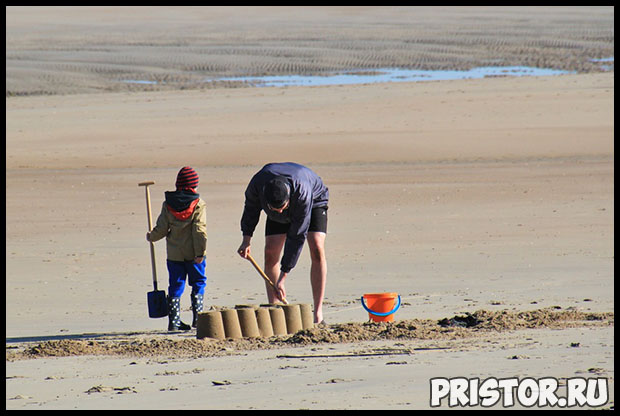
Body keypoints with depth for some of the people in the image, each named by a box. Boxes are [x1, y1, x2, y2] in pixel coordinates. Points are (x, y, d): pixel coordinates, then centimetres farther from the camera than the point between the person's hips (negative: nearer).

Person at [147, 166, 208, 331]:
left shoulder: (167, 205, 1)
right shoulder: (198, 204, -7)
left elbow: (161, 229, 1)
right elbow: (199, 230, -13)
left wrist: (151, 237, 21)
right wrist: (200, 252, -13)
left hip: (174, 254, 3)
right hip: (193, 254, -3)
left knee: (176, 286, 8)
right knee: (198, 284, 9)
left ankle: (174, 320, 5)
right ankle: (197, 318, 5)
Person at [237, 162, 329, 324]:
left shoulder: (302, 193, -44)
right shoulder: (257, 184, -35)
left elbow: (297, 237, -39)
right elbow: (251, 207, -8)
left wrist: (282, 278, -38)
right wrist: (246, 240, -10)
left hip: (315, 200, -4)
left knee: (317, 250, -22)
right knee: (270, 253, -11)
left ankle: (318, 315, -21)